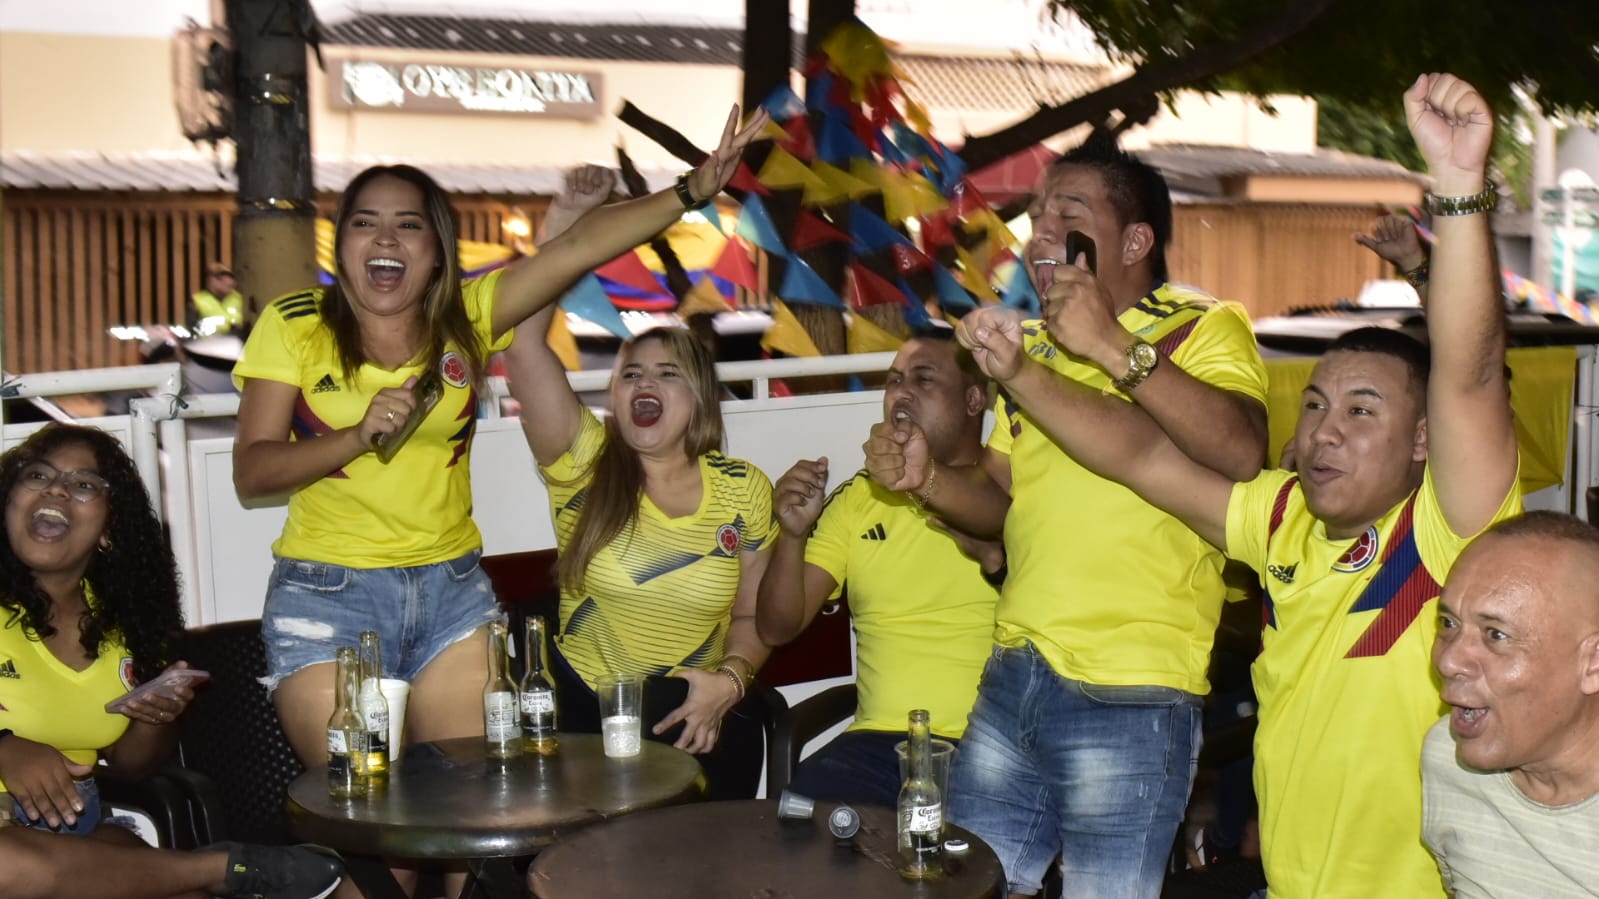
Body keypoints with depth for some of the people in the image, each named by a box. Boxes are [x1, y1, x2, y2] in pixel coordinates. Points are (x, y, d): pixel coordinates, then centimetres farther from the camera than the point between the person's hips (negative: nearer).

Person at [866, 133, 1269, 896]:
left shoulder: (1202, 327, -5)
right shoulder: (1034, 345, 17)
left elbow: (1241, 456, -25)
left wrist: (1118, 348, -25)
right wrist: (926, 478, 0)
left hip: (1128, 697, -7)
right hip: (1013, 680, 7)